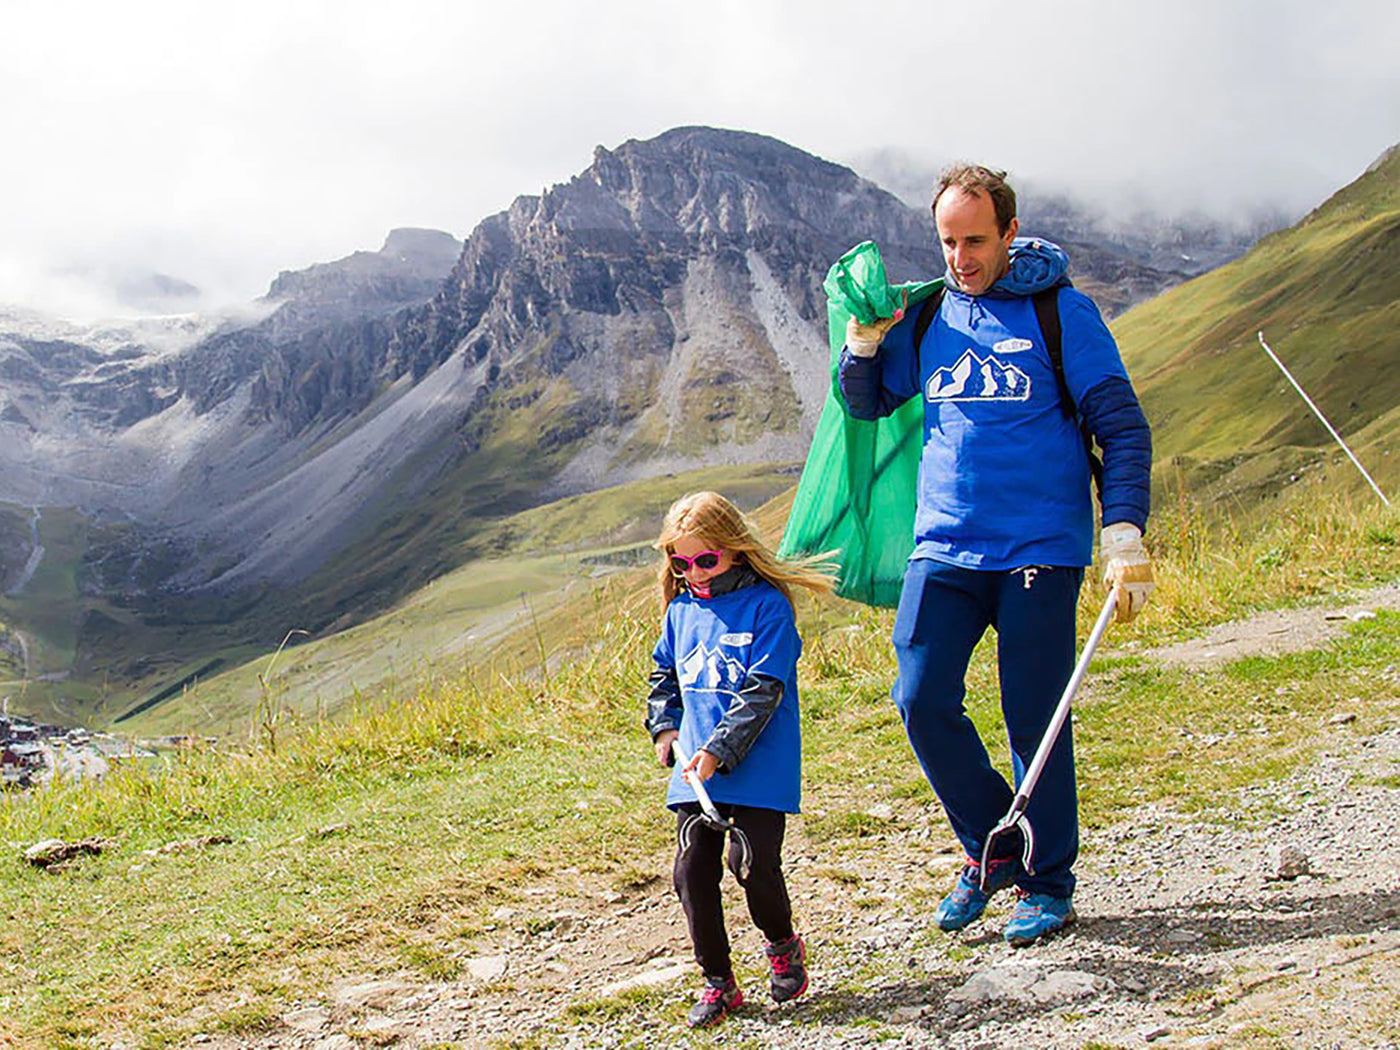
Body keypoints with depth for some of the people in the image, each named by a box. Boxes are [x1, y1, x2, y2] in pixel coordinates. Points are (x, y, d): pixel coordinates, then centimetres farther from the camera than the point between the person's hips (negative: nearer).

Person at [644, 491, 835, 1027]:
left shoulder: (767, 605, -7)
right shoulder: (681, 609, 12)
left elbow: (763, 692, -13)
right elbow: (663, 676, 27)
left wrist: (719, 751, -19)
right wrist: (665, 728, 11)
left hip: (758, 773, -5)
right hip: (694, 772, 6)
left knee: (753, 865, -9)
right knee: (692, 872, 0)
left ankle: (783, 945, 23)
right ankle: (717, 980, 14)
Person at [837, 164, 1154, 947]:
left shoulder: (1061, 311, -2)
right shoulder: (927, 317, 10)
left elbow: (1124, 428, -4)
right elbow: (866, 404, 21)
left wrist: (1125, 535, -14)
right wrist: (863, 344, 1)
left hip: (1041, 550, -3)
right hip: (945, 546, 4)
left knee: (1035, 719, 0)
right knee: (923, 700, -7)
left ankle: (1050, 884, 18)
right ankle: (993, 846, 16)